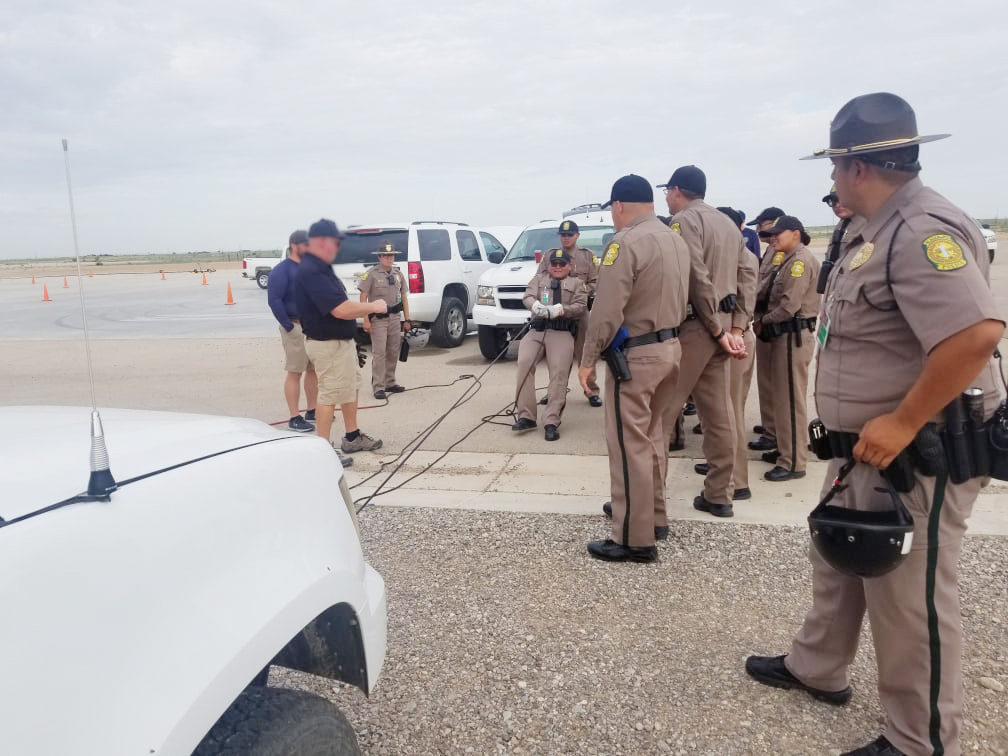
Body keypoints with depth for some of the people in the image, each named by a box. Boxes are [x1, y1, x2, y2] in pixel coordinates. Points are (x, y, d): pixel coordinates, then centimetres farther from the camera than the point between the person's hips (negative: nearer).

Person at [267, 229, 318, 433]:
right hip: (296, 327, -8)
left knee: (313, 370, 13)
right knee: (295, 373, -4)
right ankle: (295, 418, -1)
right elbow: (274, 300, -16)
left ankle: (312, 411, 24)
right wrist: (289, 327, -17)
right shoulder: (282, 270, -9)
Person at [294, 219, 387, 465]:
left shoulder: (321, 268, 10)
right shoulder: (311, 272, -24)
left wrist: (365, 309, 4)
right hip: (328, 344, -11)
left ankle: (352, 437, 31)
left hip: (342, 340, 11)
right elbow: (341, 310, -30)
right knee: (330, 394, -3)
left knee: (351, 387, 19)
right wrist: (373, 307, -16)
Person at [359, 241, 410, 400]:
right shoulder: (371, 274, -4)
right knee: (379, 352, -8)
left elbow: (404, 298, 16)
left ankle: (390, 382, 20)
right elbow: (363, 298, -7)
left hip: (395, 318, 5)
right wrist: (366, 320, -13)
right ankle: (378, 387, -4)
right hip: (378, 319, -5)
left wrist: (406, 320, 11)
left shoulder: (398, 274, 12)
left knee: (393, 352, 9)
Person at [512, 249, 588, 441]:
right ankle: (526, 416, -19)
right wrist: (536, 306, -16)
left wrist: (559, 309, -16)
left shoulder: (577, 283, 20)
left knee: (559, 372, -21)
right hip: (536, 330, 2)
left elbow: (581, 306, 3)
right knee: (524, 363, -23)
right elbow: (528, 296, 8)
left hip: (562, 332, -2)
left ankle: (551, 421, -21)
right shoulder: (540, 278, 26)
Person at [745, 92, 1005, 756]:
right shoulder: (879, 231, 10)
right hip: (870, 445, 10)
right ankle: (818, 669, 41)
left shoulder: (922, 231, -22)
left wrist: (903, 424, -29)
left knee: (909, 599, 3)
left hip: (918, 453, -10)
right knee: (838, 560, 22)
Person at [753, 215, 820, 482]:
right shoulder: (788, 260, 17)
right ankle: (786, 449, 27)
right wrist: (764, 321, -2)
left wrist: (763, 322, -8)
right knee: (783, 397, 16)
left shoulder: (801, 260, -14)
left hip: (794, 336, -10)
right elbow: (767, 294, 14)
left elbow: (789, 306, -21)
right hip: (784, 335, 10)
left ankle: (793, 463, -1)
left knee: (791, 399, -6)